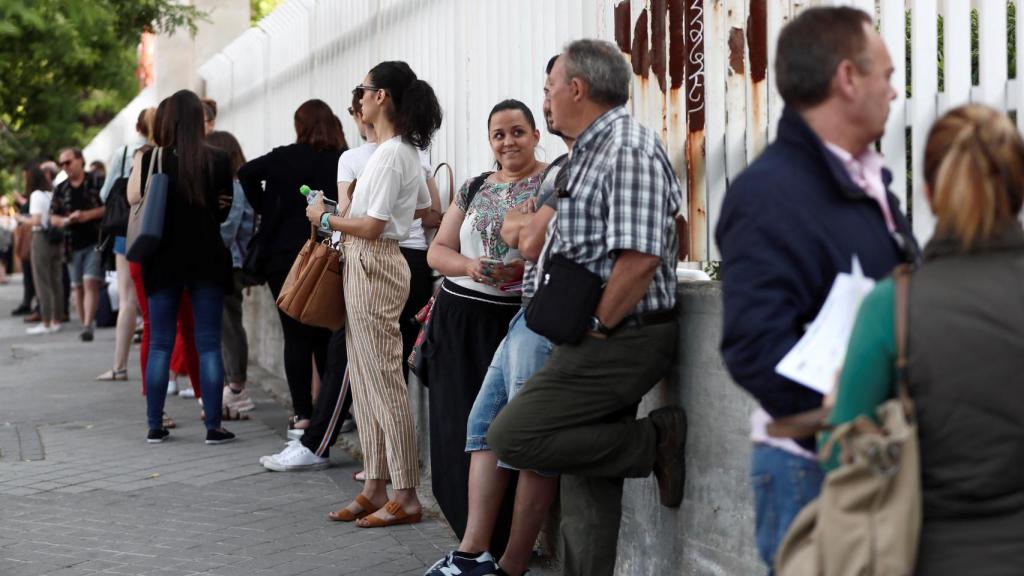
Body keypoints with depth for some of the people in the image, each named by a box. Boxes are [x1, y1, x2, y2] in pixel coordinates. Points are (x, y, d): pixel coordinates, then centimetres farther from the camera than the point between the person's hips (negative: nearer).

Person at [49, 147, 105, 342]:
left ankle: (88, 326, -18)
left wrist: (89, 215, -14)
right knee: (78, 287, 7)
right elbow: (53, 218, 13)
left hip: (95, 241, -5)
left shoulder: (96, 183, 0)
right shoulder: (60, 190, 13)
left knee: (91, 283, -14)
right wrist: (66, 220, -7)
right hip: (73, 245, 5)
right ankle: (83, 324, 15)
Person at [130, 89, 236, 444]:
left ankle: (155, 426, 12)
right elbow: (224, 211, 4)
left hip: (164, 260, 1)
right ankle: (213, 426, 1)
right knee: (209, 344, 3)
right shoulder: (218, 160, -6)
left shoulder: (151, 159, -7)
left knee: (160, 344, 9)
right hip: (207, 260, -1)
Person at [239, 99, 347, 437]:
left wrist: (265, 209, -1)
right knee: (326, 336, 11)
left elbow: (247, 173, -13)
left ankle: (302, 413, 1)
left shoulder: (286, 158, -4)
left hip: (284, 256, -1)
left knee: (296, 336, 4)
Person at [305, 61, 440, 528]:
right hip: (366, 266, 10)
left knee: (383, 383, -7)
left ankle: (406, 497, -2)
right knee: (365, 381, 13)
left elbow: (371, 226, -20)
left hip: (373, 267, -10)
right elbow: (424, 208, 26)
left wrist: (326, 219, -7)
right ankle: (376, 487, 18)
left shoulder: (389, 156, -16)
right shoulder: (406, 152, 14)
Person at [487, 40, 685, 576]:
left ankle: (654, 440, -6)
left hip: (620, 342, -10)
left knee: (510, 436, -13)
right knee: (586, 476, 13)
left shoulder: (628, 149, -15)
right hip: (603, 343, 10)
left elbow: (639, 258, -25)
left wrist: (596, 328, -17)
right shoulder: (588, 152, 17)